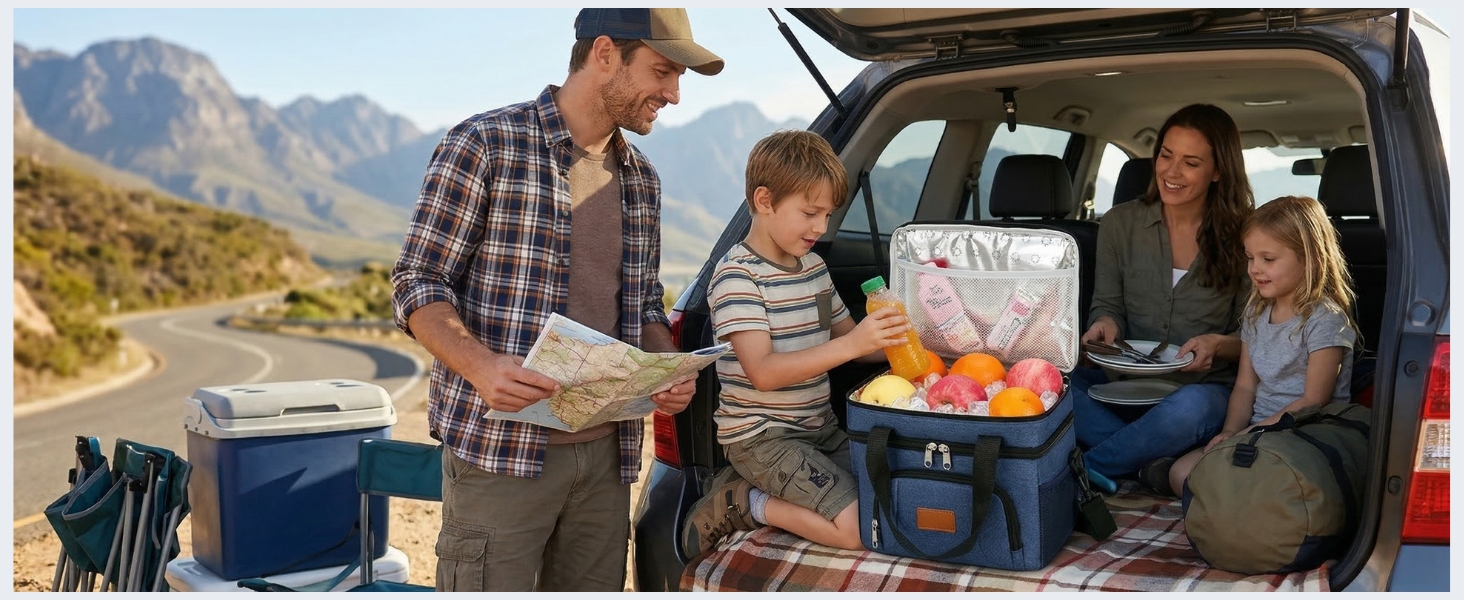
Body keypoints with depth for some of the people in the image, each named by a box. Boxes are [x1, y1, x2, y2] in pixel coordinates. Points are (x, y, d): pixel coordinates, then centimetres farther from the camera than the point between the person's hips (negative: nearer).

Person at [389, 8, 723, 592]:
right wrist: (481, 365, -24)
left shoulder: (641, 179, 13)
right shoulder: (483, 145, -7)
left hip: (606, 454, 6)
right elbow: (418, 285, -7)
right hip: (500, 451, -6)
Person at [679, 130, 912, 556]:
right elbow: (763, 372, -24)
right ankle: (742, 503, 0)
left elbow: (846, 339, 19)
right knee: (861, 527, -20)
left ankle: (756, 487, 8)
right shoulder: (737, 275, -15)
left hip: (819, 428, 9)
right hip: (762, 437, -9)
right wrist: (851, 345, -32)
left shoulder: (814, 266, 12)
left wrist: (890, 341, -3)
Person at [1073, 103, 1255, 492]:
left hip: (1205, 386, -2)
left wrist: (1218, 344, -18)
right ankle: (1159, 464, -31)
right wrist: (1106, 324, -13)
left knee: (1191, 408, -40)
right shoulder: (1120, 224, 6)